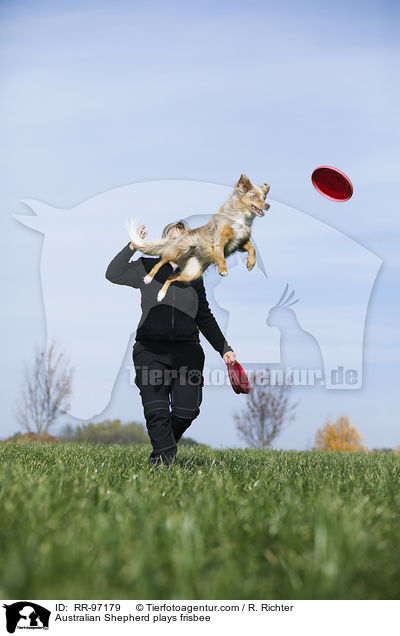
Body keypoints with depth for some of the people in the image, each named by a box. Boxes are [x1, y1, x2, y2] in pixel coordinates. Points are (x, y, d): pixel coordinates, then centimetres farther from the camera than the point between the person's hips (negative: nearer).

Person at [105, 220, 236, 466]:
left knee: (187, 409, -9)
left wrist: (224, 348, 19)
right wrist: (132, 247, -13)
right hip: (150, 349, -2)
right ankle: (164, 456, -6)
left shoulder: (194, 277, 17)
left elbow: (205, 319, 23)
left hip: (187, 349, 2)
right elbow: (113, 274, -4)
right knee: (156, 410, -14)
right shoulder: (147, 268, 9)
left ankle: (163, 448, 18)